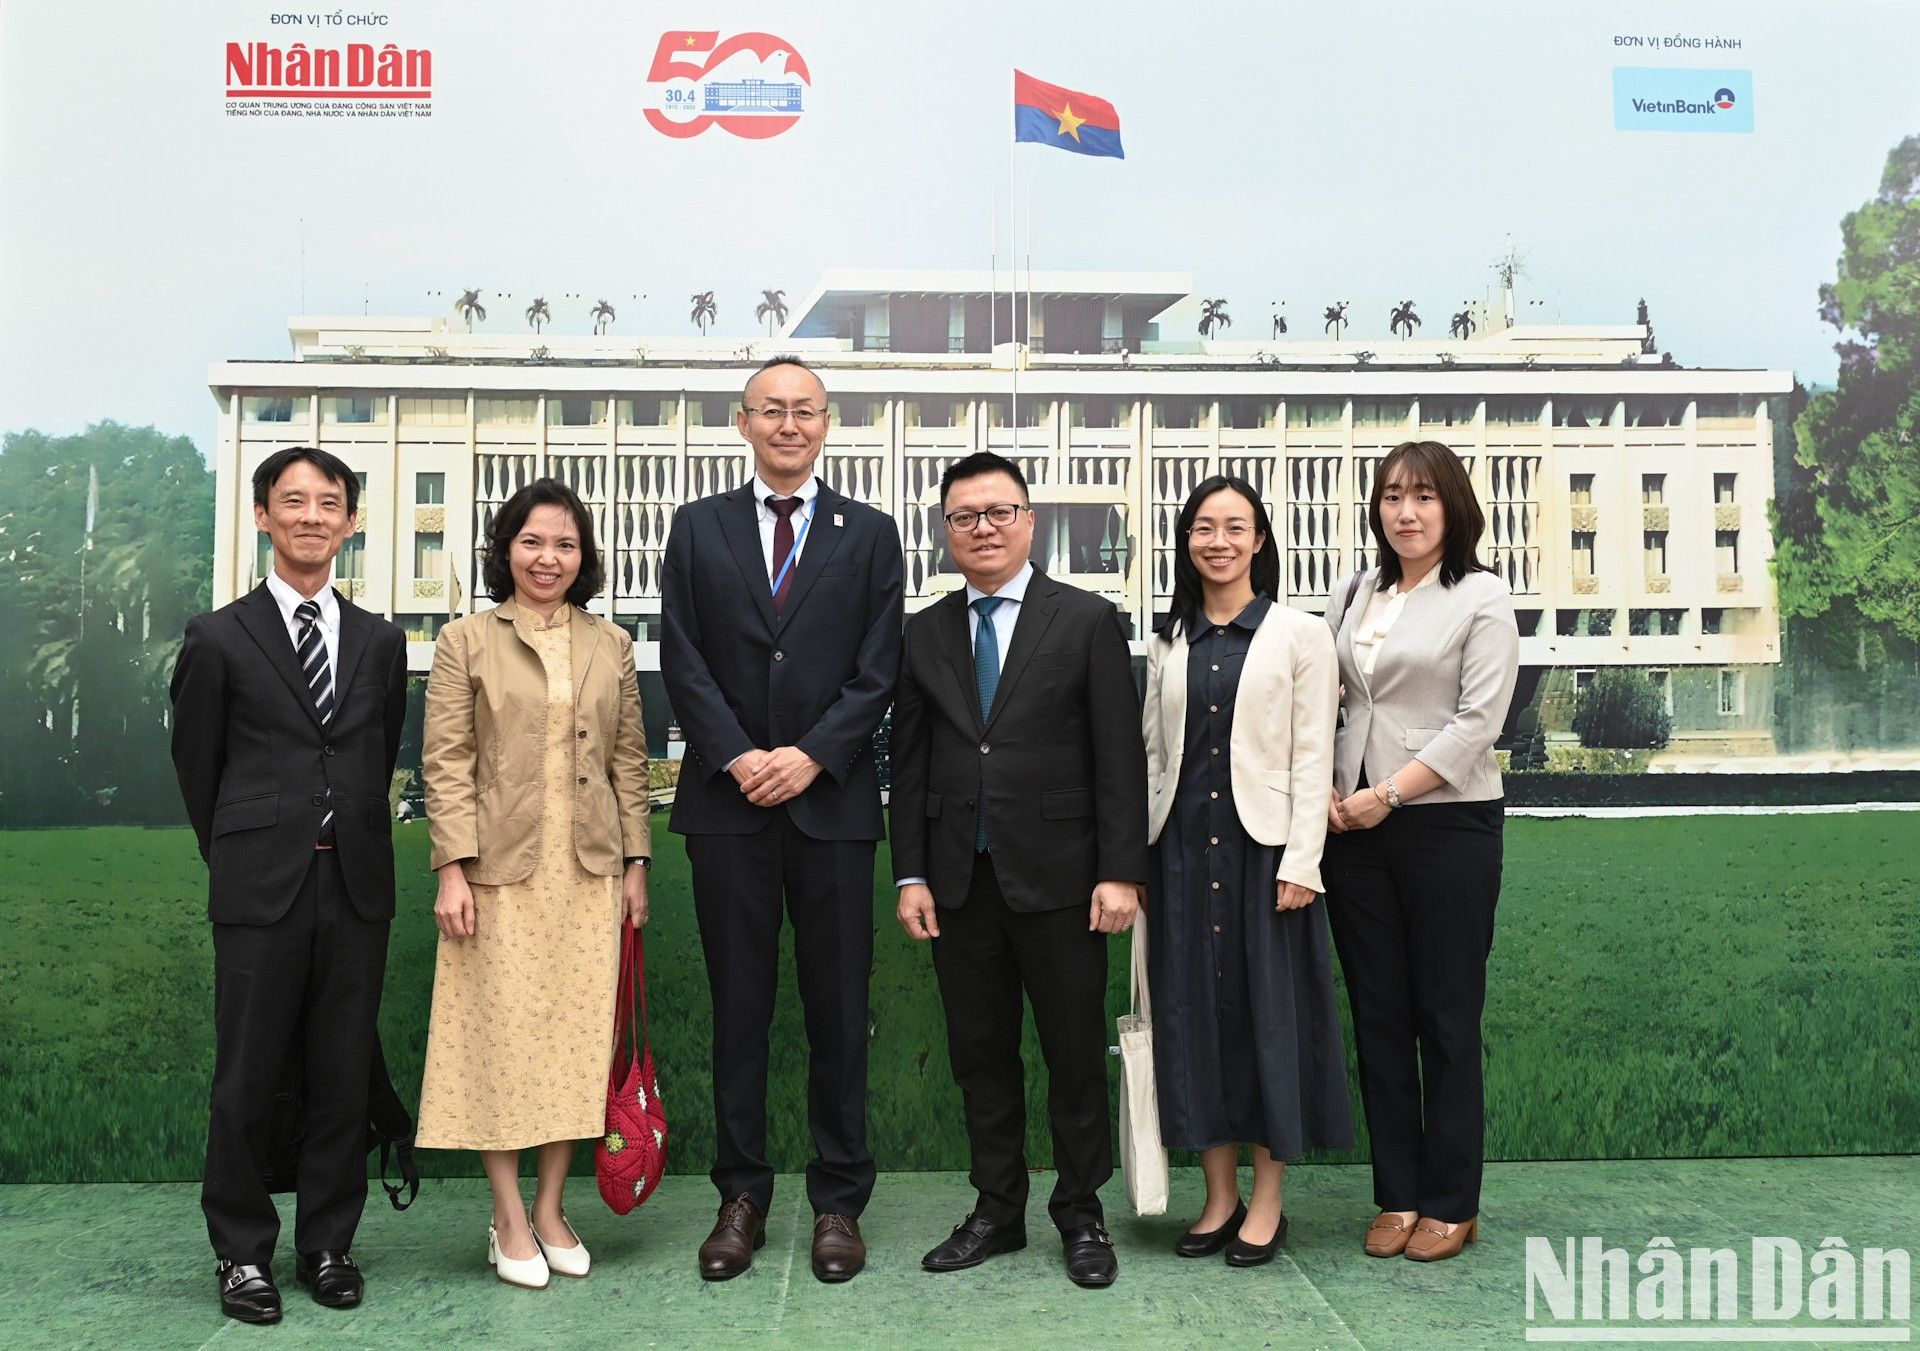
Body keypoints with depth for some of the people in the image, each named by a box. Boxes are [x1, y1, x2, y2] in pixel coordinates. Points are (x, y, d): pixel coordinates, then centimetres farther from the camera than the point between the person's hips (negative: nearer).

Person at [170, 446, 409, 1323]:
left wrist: (356, 841, 14)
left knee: (343, 1076, 8)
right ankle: (243, 1253, 19)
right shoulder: (220, 638, 2)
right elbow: (196, 765, 9)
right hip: (260, 889, -2)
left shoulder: (380, 641, 10)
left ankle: (328, 1244, 21)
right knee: (247, 1078, 4)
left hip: (356, 887, 2)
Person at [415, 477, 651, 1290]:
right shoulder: (466, 641, 2)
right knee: (503, 1033, 1)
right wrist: (452, 870, -10)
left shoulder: (611, 644, 10)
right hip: (500, 867, -3)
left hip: (589, 871, 3)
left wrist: (636, 862, 6)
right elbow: (445, 762, -3)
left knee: (578, 1033, 6)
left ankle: (552, 1208, 19)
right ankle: (508, 1220, 13)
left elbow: (629, 760, 10)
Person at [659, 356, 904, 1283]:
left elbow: (879, 670, 1)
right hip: (728, 804, 1)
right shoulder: (699, 528, 10)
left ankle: (839, 1203, 17)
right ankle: (742, 1197, 19)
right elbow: (683, 658, 2)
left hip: (831, 801, 0)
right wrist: (737, 758, -10)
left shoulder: (870, 535, 8)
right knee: (738, 1007, 7)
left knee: (839, 1010, 5)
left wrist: (811, 755, -11)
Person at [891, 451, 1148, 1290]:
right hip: (960, 881, 3)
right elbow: (910, 762, 9)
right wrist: (910, 875, 2)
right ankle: (998, 1211, 26)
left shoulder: (1087, 620, 0)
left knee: (1076, 1055, 6)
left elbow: (1120, 755, -4)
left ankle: (1081, 1215, 22)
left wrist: (1121, 871, -11)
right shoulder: (926, 632, 9)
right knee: (981, 1055, 11)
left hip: (1057, 876, -3)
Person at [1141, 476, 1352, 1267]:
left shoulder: (1300, 635, 1)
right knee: (1193, 1010, 6)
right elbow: (1152, 754, 12)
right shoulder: (1168, 645, 11)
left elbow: (1312, 757, -4)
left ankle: (1267, 1203, 15)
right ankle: (1219, 1197, 19)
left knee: (1270, 1008, 2)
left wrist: (1300, 863, -12)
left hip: (1262, 843, -3)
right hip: (1184, 845, 4)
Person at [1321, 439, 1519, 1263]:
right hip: (1354, 827, 5)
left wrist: (1388, 795, -14)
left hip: (1448, 824, -4)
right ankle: (1397, 1195, 20)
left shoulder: (1482, 598, -2)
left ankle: (1451, 1203, 16)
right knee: (1378, 1015, 9)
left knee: (1447, 1017, 3)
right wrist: (1325, 792, -4)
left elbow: (1477, 721, -10)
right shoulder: (1352, 595, 12)